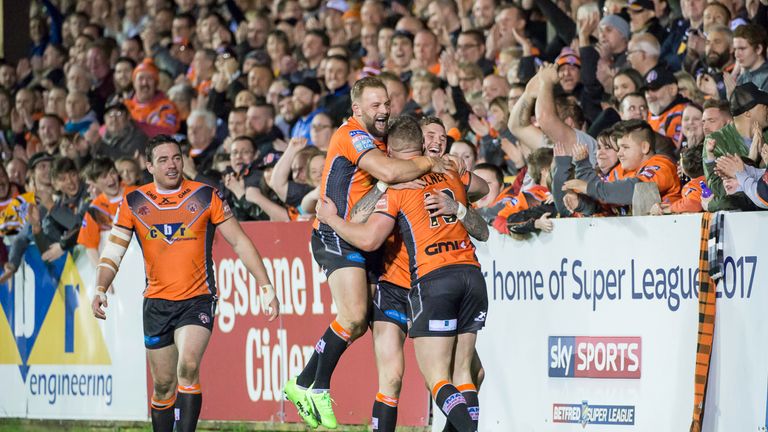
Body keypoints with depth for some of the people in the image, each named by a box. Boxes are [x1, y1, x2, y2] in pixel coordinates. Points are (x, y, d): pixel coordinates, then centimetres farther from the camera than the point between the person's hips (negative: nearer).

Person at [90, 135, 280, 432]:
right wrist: (100, 289, -15)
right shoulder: (134, 202, 2)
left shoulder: (205, 196, -3)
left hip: (197, 299, -3)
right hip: (156, 303, 3)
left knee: (188, 366, -25)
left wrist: (266, 287, -6)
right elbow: (113, 251, 2)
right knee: (163, 384, 7)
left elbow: (239, 241, 0)